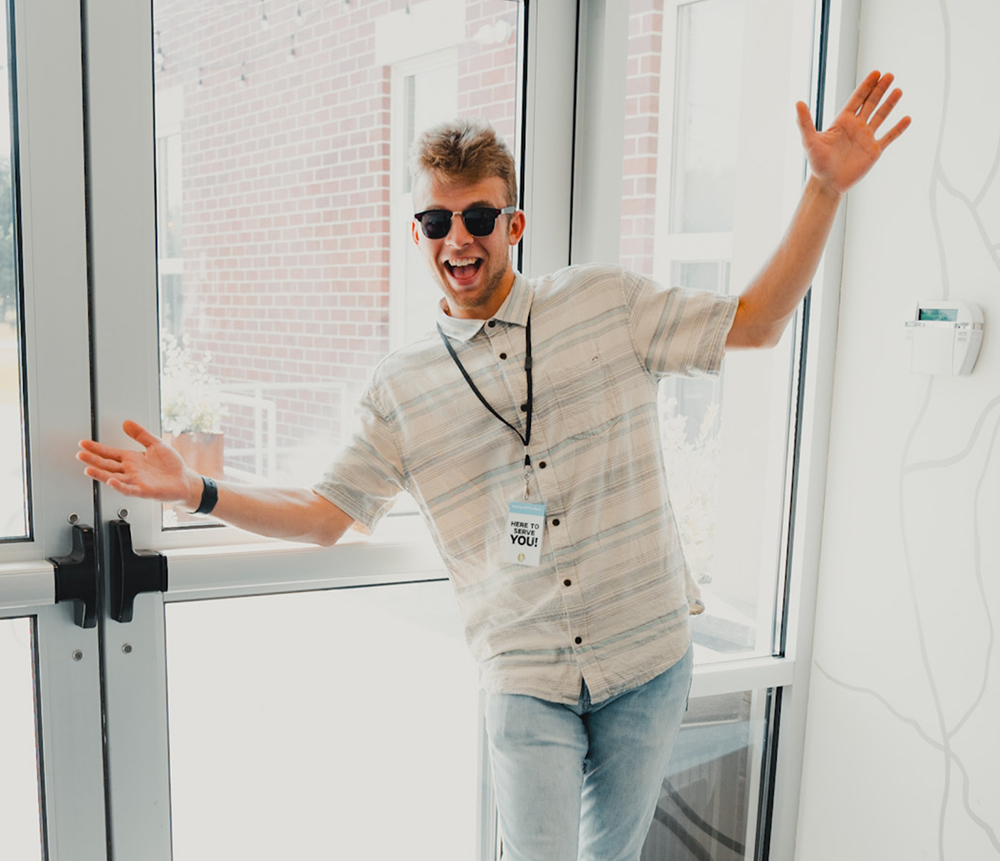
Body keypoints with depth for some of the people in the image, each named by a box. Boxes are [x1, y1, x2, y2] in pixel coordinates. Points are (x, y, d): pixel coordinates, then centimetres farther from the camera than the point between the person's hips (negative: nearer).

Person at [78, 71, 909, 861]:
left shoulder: (608, 301, -1)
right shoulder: (401, 387, 0)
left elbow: (754, 322, 3)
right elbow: (326, 512, 3)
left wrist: (825, 190, -5)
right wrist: (199, 490, -8)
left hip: (649, 662, 1)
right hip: (528, 679, -1)